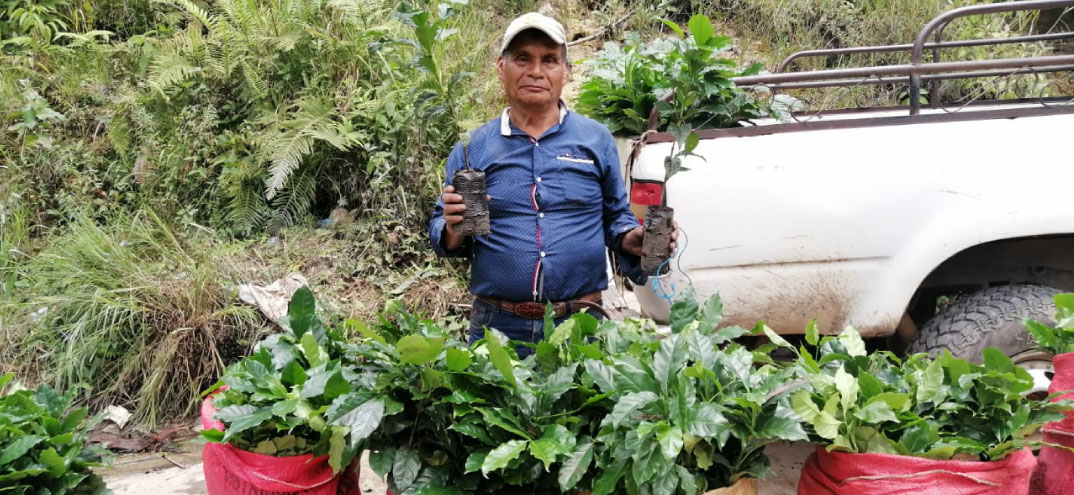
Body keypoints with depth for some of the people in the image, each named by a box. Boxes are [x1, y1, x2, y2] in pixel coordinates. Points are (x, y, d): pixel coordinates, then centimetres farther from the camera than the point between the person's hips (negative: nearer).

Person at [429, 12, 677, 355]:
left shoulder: (596, 140, 5)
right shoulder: (472, 149, 5)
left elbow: (615, 217, 11)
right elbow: (440, 232, 9)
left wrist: (632, 241, -10)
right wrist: (454, 231, -13)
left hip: (581, 326, 0)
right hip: (496, 326, 0)